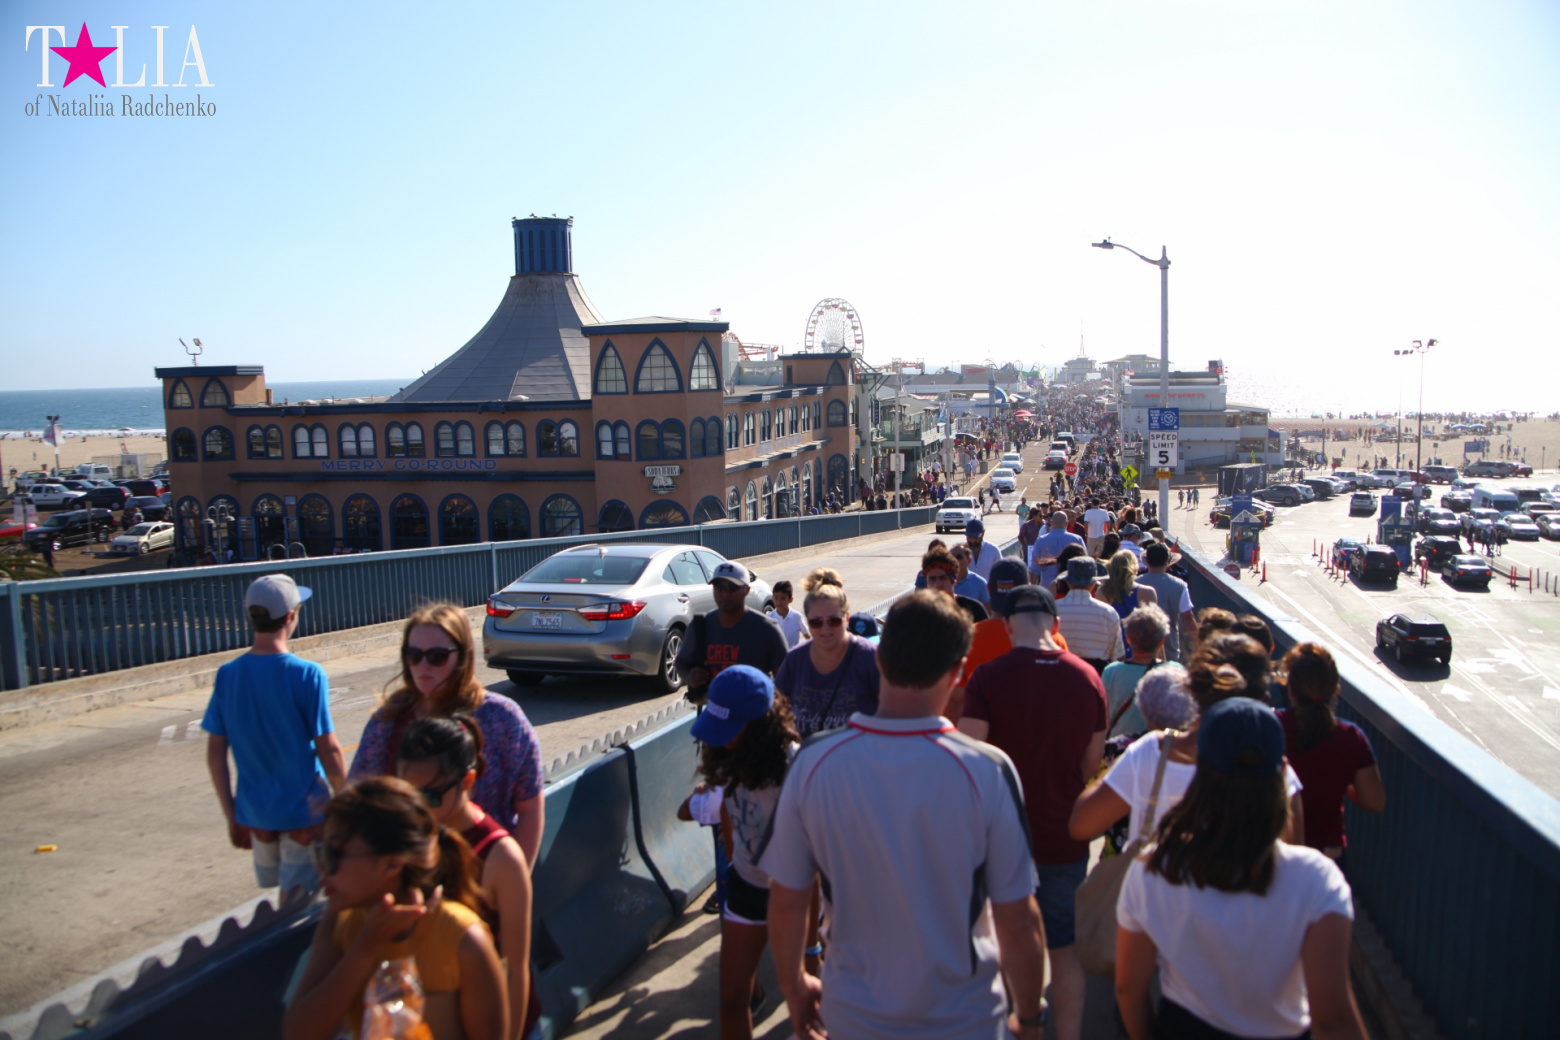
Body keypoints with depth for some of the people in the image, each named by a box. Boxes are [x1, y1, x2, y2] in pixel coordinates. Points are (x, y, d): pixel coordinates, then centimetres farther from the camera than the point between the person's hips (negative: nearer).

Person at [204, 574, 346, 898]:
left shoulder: (227, 676, -3)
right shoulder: (306, 675, -17)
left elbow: (215, 754, 1)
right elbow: (328, 751, -14)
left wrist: (232, 816, 12)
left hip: (254, 814, 5)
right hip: (303, 812, -5)